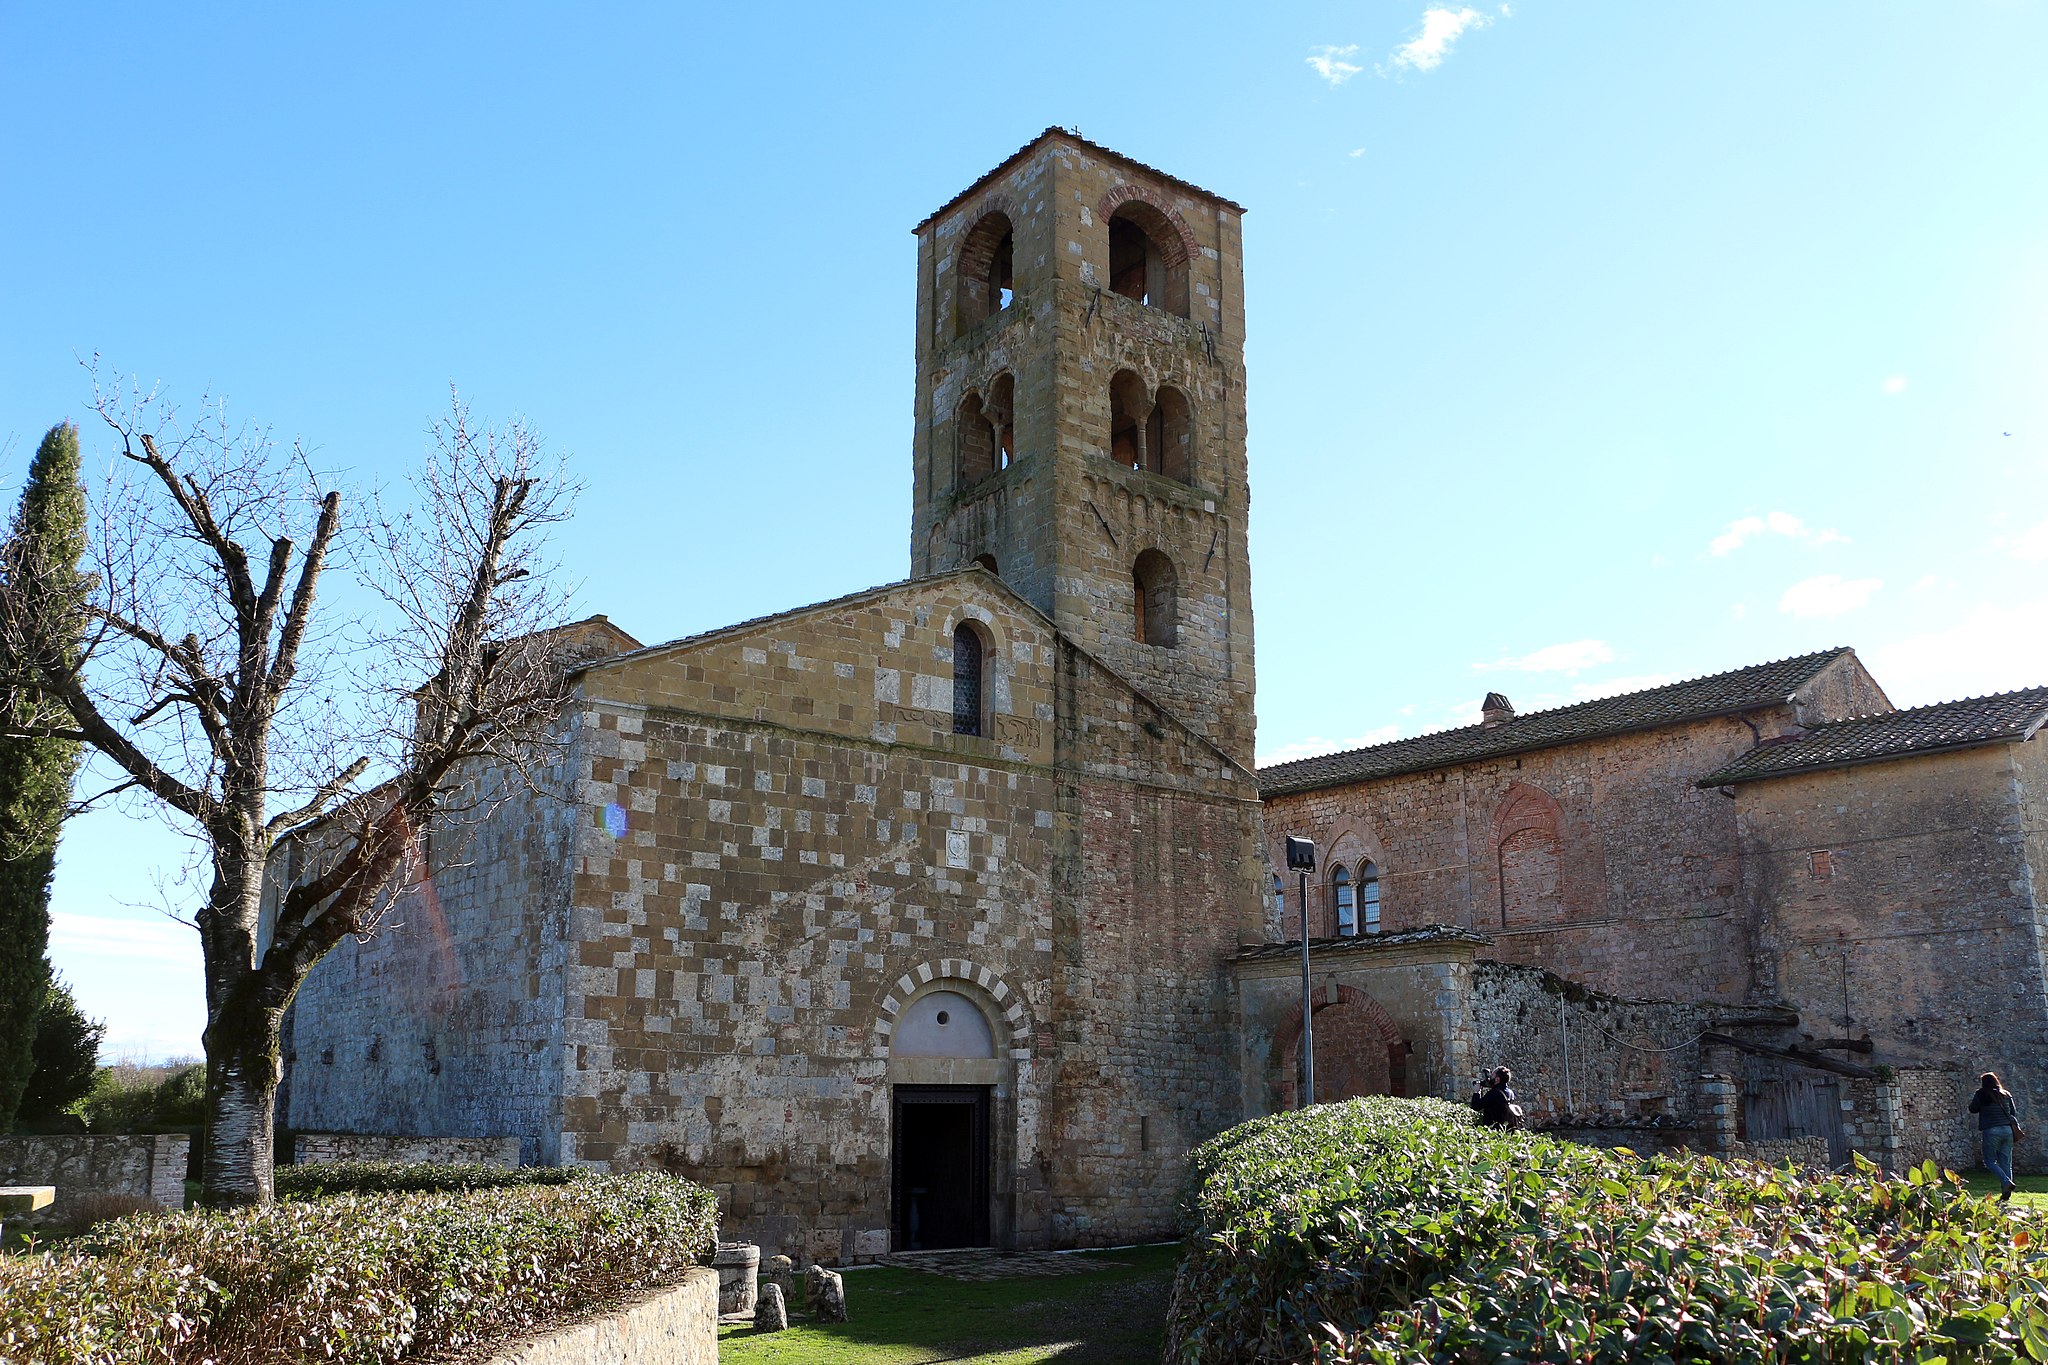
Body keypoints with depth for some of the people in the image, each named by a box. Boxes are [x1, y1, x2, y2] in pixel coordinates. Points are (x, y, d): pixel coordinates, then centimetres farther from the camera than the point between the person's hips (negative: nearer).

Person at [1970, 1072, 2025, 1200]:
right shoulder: (2006, 1095, 11)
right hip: (2007, 1130, 5)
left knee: (1990, 1161, 3)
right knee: (2005, 1162, 7)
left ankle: (2006, 1182, -19)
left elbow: (1973, 1109, 6)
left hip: (1991, 1131, -5)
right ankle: (2006, 1193, 5)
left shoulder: (1982, 1094, -2)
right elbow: (2014, 1113, 14)